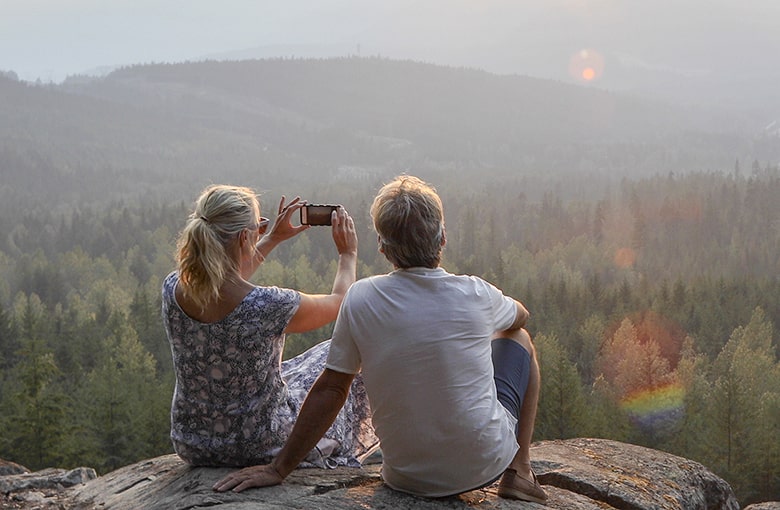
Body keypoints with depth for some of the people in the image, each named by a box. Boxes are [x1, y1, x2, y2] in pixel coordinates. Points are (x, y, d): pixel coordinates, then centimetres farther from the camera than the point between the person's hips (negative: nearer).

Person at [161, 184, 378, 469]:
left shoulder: (172, 289, -13)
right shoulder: (269, 306, -30)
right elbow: (339, 302, -8)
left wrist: (273, 239, 19)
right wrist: (348, 254, 10)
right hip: (263, 449, -5)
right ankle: (344, 462, 44)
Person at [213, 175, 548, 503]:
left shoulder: (361, 299, -13)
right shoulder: (475, 295, -12)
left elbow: (330, 390, -10)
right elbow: (521, 316, 12)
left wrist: (279, 469, -2)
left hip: (407, 476, 1)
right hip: (485, 464, -1)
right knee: (518, 338, 23)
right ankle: (517, 472, 21)